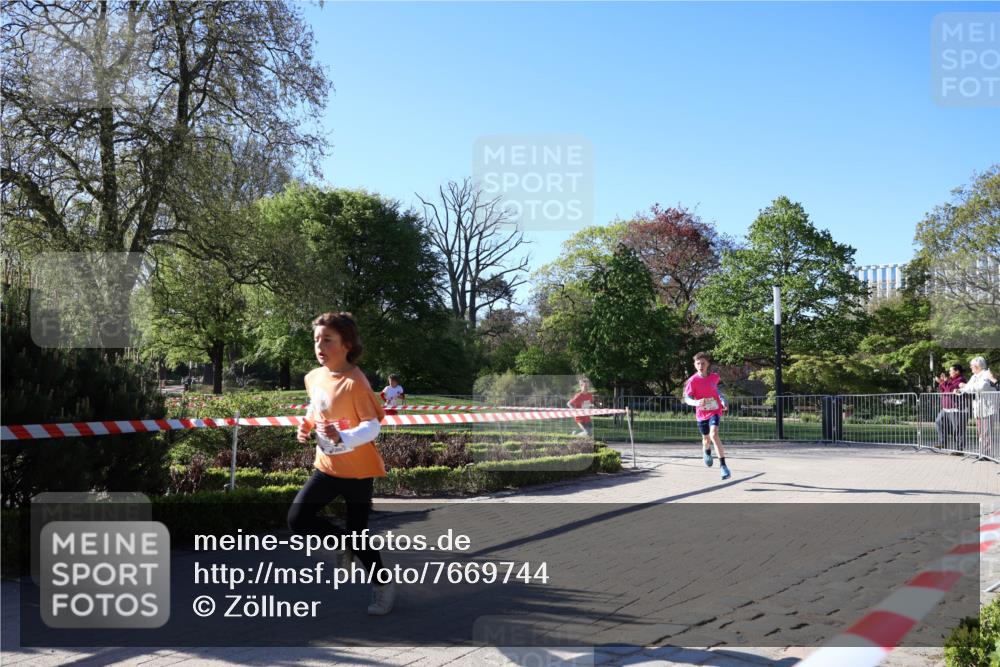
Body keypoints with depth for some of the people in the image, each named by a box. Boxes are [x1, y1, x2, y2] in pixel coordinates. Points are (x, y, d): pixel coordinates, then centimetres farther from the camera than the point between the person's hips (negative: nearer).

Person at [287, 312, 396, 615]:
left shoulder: (354, 382, -23)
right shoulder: (313, 378, -1)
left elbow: (372, 426, -23)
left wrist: (343, 438, -40)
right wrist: (307, 425, -1)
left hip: (358, 470, -6)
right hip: (326, 466, 7)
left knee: (358, 533, 2)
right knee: (298, 519, -5)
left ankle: (384, 585, 27)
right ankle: (347, 543, 21)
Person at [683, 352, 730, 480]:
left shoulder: (715, 377, -7)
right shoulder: (693, 380, -15)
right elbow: (687, 398, -20)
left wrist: (722, 400, 15)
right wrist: (696, 403, -40)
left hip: (715, 411, -1)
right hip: (701, 414, 1)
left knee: (714, 435, -25)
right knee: (706, 438, 18)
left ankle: (723, 466, -25)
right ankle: (707, 453, 57)